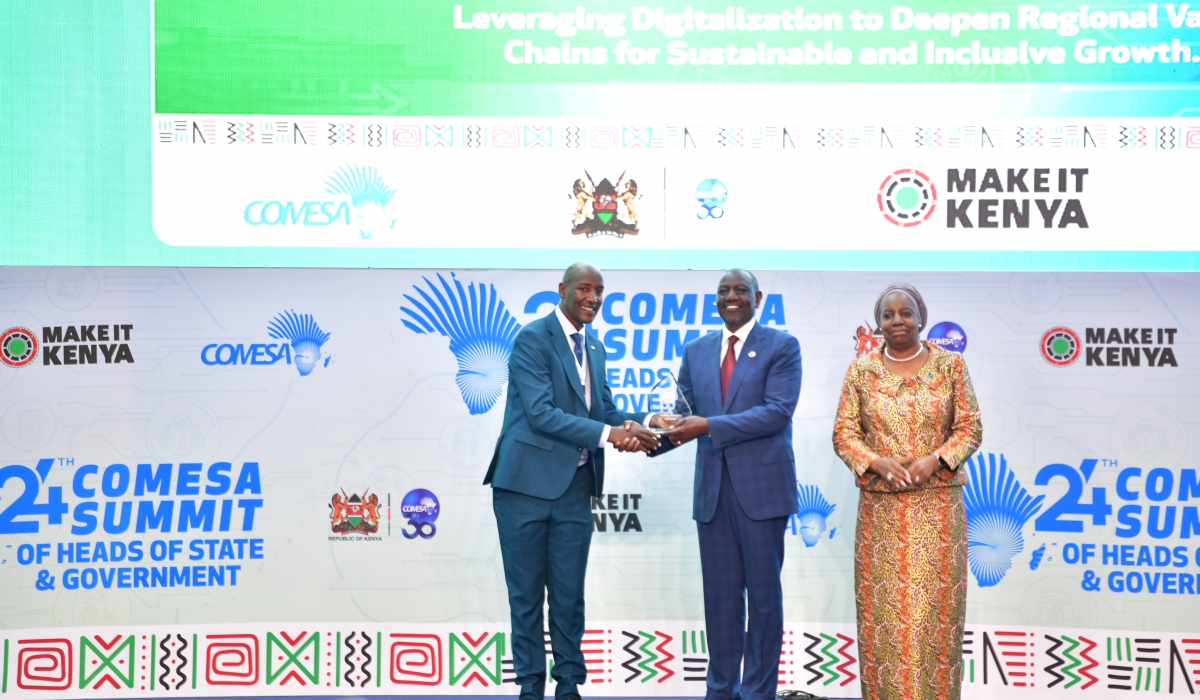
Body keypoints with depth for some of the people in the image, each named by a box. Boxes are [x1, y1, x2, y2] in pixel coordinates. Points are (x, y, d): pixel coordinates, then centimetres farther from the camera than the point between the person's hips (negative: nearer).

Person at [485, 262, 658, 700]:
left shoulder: (594, 348, 14)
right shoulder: (532, 338, -10)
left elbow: (604, 409, 11)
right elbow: (541, 413, -19)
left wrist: (629, 425, -11)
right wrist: (608, 434, -23)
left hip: (574, 487, 6)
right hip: (527, 484, -6)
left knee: (569, 594, 9)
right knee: (526, 593, 5)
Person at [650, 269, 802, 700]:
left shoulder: (782, 346, -2)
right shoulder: (696, 351, 13)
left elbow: (778, 412, -14)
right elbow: (686, 413, 10)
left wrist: (709, 427, -22)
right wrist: (660, 427, -13)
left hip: (761, 486, -4)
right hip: (712, 488, 4)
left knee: (763, 594, 4)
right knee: (719, 595, 9)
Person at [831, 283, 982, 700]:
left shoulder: (950, 365, 3)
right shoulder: (861, 370, 4)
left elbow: (971, 428, 2)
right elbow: (843, 433, 3)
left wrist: (935, 459, -14)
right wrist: (879, 463, -14)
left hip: (938, 505, 0)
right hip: (881, 506, 1)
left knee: (936, 604, 1)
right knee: (882, 604, 2)